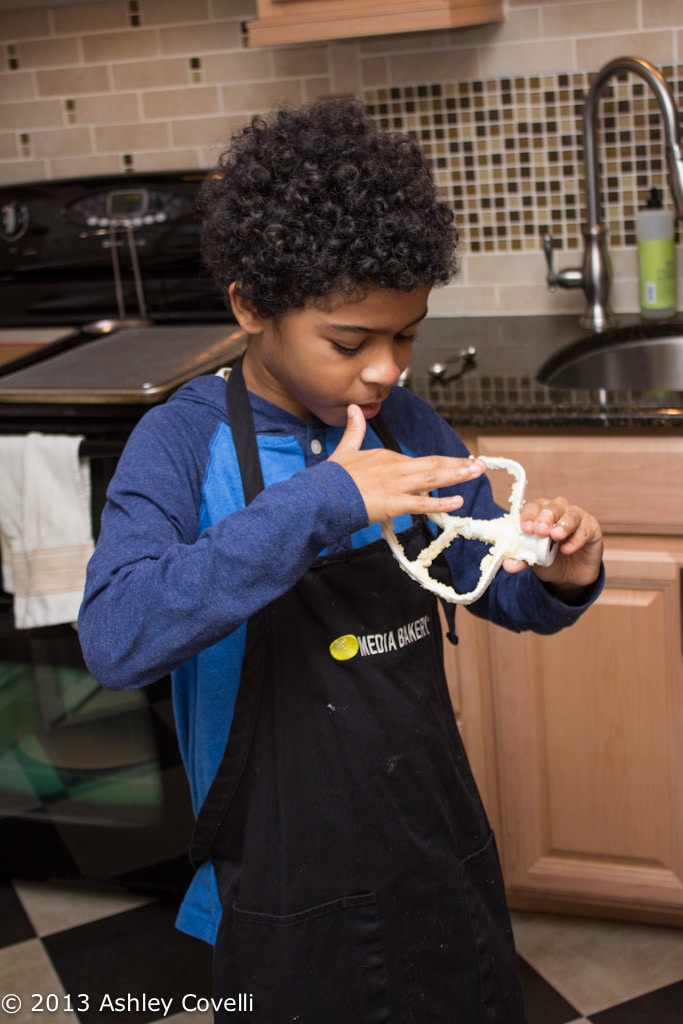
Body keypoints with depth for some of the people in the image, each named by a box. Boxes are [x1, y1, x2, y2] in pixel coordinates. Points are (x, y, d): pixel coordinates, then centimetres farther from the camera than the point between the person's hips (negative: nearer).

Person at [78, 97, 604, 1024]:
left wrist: (560, 580, -16)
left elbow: (499, 593, 7)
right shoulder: (188, 443, -16)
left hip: (443, 854, 4)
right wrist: (319, 501, -36)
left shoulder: (405, 424, -2)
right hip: (288, 895, -4)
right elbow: (116, 637, -32)